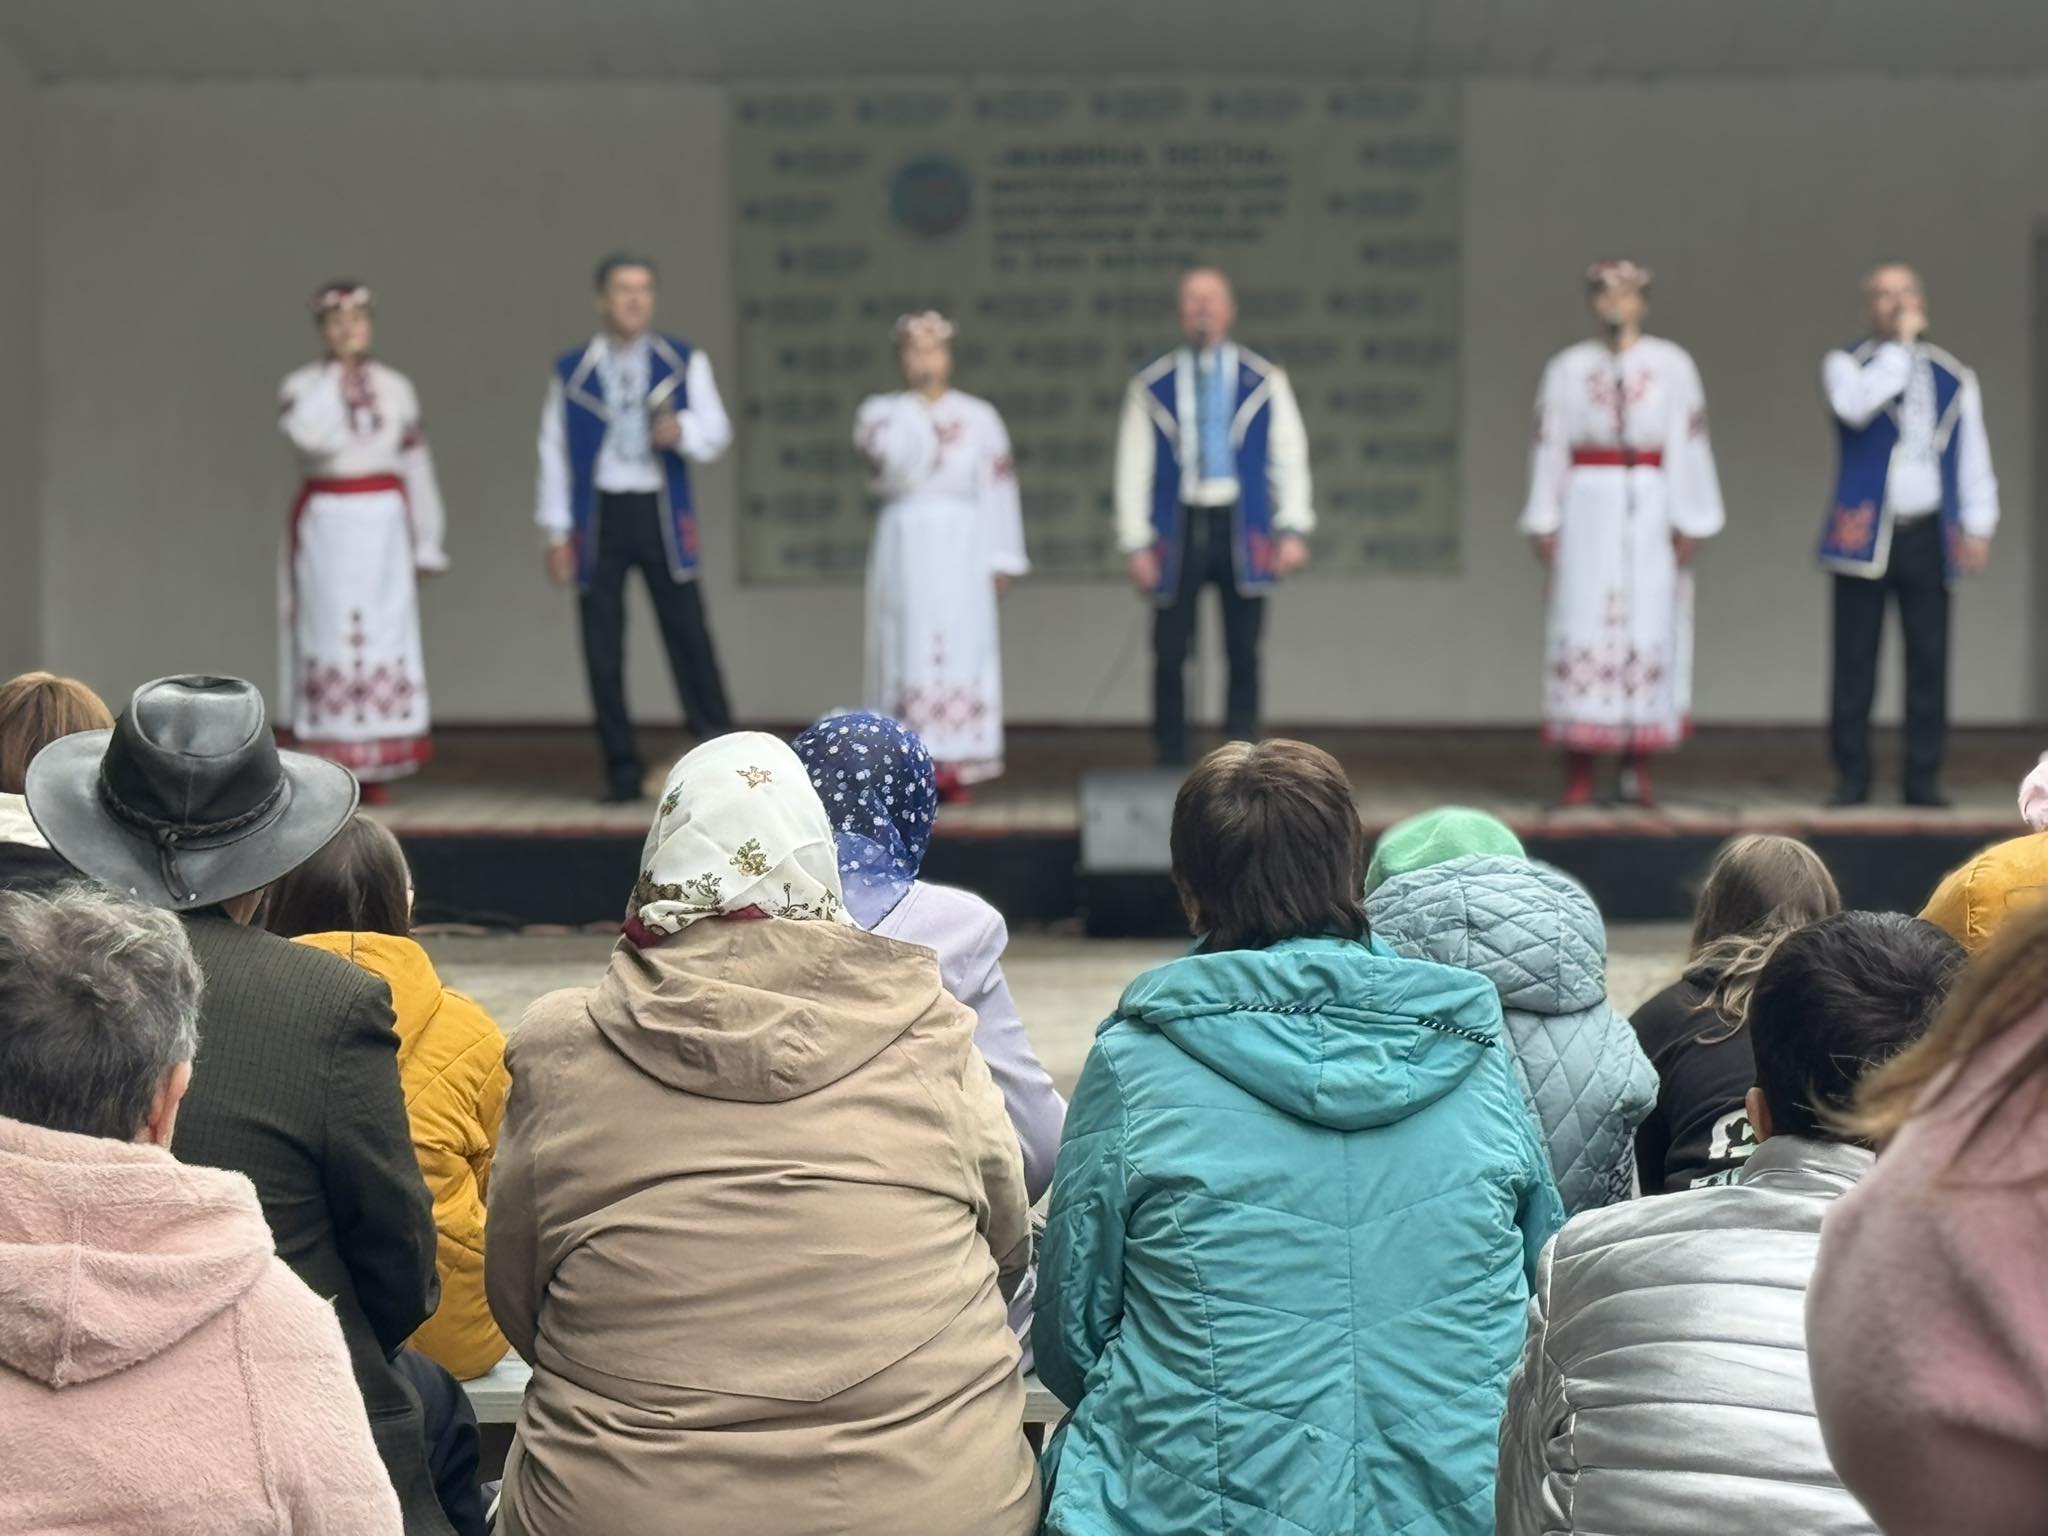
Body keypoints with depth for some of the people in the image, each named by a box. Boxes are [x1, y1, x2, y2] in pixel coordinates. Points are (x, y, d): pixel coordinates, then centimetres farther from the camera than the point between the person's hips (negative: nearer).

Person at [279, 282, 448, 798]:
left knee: (386, 635, -1)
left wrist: (427, 543, 9)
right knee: (328, 634, -3)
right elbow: (307, 433, -20)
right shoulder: (302, 385, 2)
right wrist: (338, 372, -13)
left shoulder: (396, 387, 9)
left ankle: (377, 771, 6)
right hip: (324, 524, -2)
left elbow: (417, 467, 11)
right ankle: (329, 770, 1)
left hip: (385, 524, 2)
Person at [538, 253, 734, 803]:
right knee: (602, 648, 1)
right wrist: (557, 534, 2)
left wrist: (682, 432, -19)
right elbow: (554, 452, 7)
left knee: (688, 633, -5)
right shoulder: (570, 371, 6)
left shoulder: (684, 362, 6)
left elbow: (716, 433, 4)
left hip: (661, 512, -1)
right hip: (599, 514, 1)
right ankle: (622, 768, 9)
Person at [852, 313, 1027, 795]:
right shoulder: (882, 412, 8)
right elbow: (890, 456, -13)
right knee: (908, 647, -5)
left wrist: (1003, 557, 2)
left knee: (962, 645, -4)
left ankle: (953, 762, -3)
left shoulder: (979, 416, 9)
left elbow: (999, 488, 7)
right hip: (906, 542, -1)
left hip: (962, 544, 1)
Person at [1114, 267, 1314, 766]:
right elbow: (1134, 466, 4)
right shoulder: (1151, 387, 5)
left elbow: (1289, 454, 5)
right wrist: (1136, 541, -1)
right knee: (1169, 653, -2)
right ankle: (1171, 763, 7)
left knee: (1243, 651, 4)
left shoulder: (1264, 380, 6)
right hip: (1179, 527, 0)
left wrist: (1293, 528, -3)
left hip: (1242, 527, 1)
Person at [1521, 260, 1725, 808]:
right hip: (1588, 506, 0)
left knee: (1650, 627, -2)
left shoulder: (1672, 365, 5)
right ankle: (1578, 772, -2)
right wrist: (1545, 522, 3)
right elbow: (1550, 447, 9)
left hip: (1651, 509, 0)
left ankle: (1638, 767, 5)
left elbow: (1689, 444, 3)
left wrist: (1688, 521, -2)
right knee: (1582, 626, -4)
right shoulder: (1567, 368, 9)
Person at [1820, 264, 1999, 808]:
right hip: (1865, 534, -2)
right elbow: (1857, 404, -20)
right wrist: (1901, 344, -13)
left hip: (1929, 534, 2)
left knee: (1928, 661, 2)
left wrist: (1979, 526, 5)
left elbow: (1973, 456, 13)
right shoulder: (1846, 364, 3)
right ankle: (1852, 777, 8)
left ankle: (1923, 778, 9)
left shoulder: (1953, 377, 11)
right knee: (1855, 663, 0)